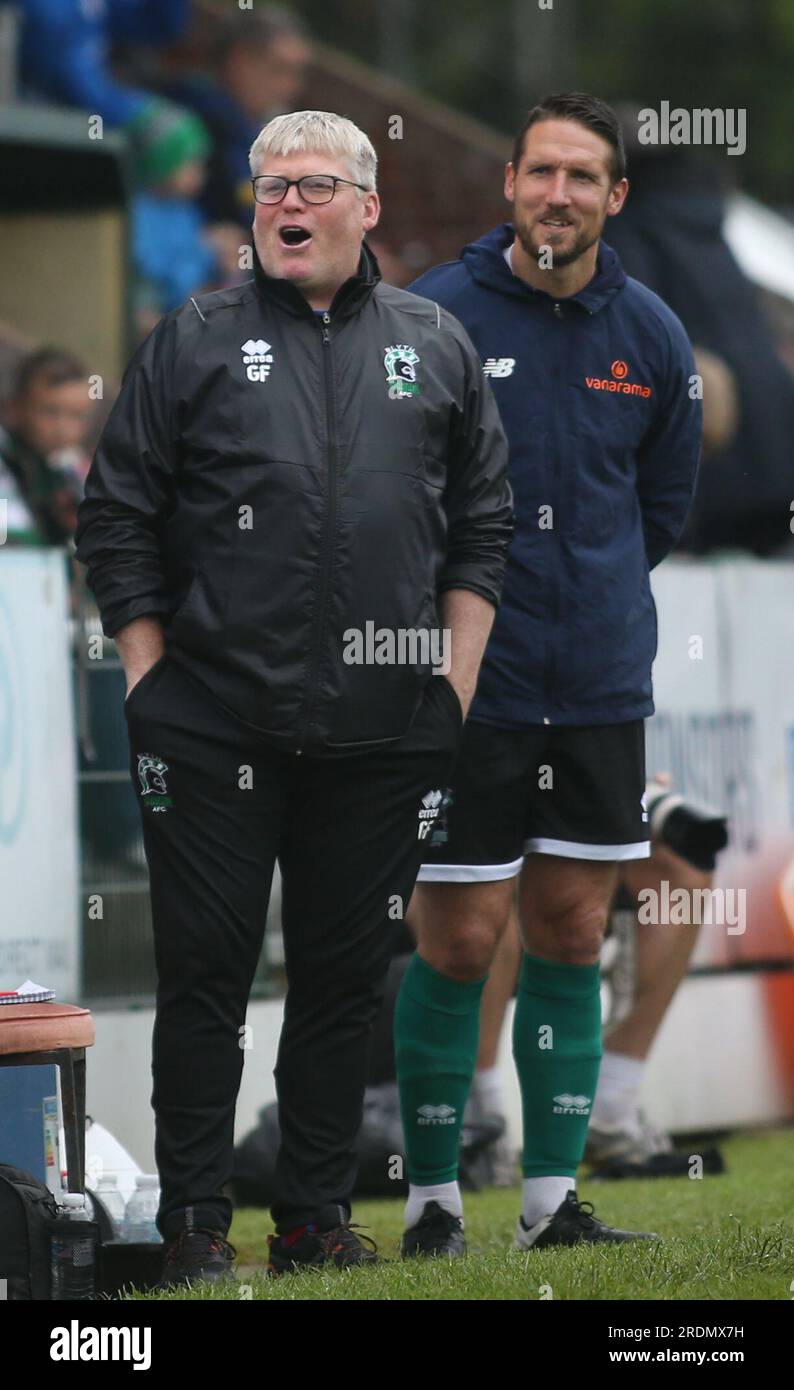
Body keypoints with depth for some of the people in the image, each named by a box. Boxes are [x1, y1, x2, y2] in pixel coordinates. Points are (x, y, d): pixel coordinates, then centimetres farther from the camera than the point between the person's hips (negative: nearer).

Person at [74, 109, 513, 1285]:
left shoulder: (435, 347, 11)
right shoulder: (195, 341, 5)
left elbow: (484, 524, 14)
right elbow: (116, 519, 4)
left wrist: (457, 677, 5)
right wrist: (151, 680, -2)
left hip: (384, 735, 2)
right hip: (214, 732, -2)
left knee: (346, 978, 7)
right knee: (204, 971, 0)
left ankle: (317, 1218, 16)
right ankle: (195, 1224, 5)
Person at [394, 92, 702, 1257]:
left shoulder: (650, 339, 5)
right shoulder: (435, 318, -8)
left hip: (602, 687, 4)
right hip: (465, 688, -4)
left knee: (571, 941, 7)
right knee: (458, 944, -2)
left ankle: (552, 1198, 12)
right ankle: (432, 1204, 7)